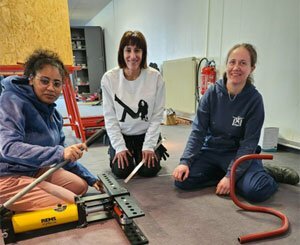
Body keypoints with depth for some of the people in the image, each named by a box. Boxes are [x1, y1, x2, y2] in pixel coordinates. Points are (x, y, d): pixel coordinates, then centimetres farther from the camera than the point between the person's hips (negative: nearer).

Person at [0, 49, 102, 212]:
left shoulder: (53, 115, 5)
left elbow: (63, 155, 12)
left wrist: (90, 179, 9)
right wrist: (59, 152, -42)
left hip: (35, 170, 8)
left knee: (81, 185, 8)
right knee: (71, 205, -14)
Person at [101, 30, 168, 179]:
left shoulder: (155, 77, -16)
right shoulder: (109, 78, -15)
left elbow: (157, 116, -10)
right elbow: (110, 117, -10)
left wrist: (149, 146, -13)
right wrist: (119, 146, -14)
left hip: (146, 134, 0)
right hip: (121, 134, 0)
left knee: (148, 170, -10)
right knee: (122, 171, -12)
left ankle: (156, 149, 23)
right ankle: (114, 152, 22)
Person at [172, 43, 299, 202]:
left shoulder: (254, 99, -13)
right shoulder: (212, 93, -8)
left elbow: (249, 143, -14)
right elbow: (198, 131, -7)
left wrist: (231, 175, -22)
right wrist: (185, 161, -19)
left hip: (239, 153, -2)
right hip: (211, 150, 3)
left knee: (257, 191, -29)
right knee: (182, 180, -20)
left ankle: (266, 174, 6)